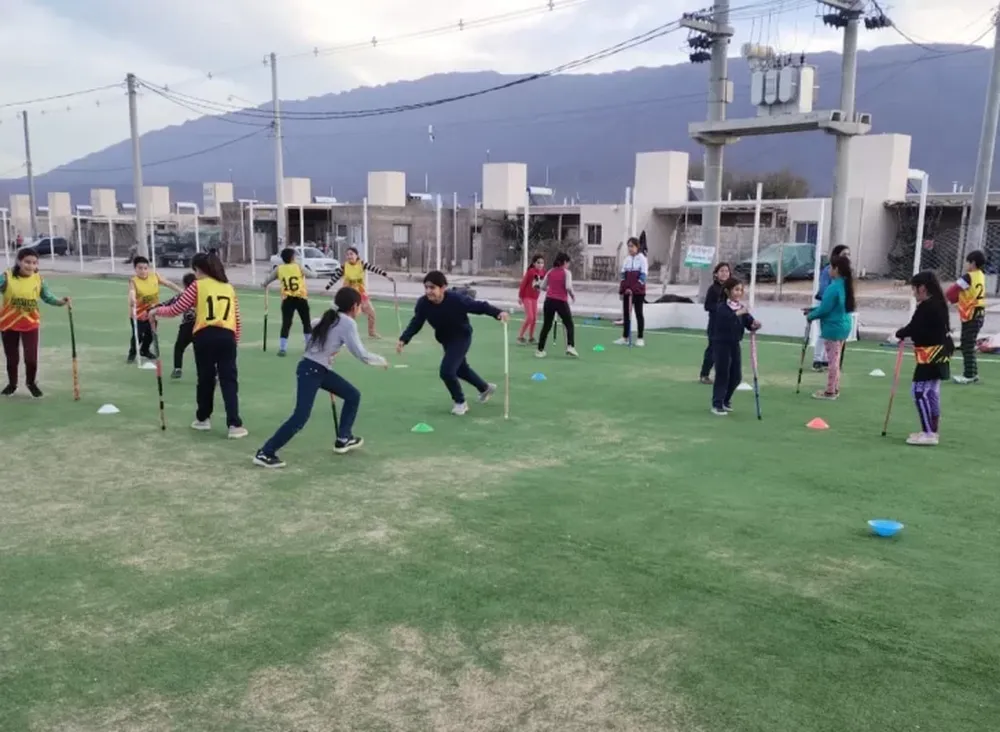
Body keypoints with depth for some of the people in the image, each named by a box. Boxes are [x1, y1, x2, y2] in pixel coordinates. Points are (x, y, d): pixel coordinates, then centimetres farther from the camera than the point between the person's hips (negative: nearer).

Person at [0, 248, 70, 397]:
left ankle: (31, 382, 25)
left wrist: (61, 302, -18)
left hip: (30, 324, 0)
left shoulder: (39, 280, -7)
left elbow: (48, 297, -2)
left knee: (31, 357, -3)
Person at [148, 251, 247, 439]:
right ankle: (234, 425, -7)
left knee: (205, 379, 14)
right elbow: (236, 318, 16)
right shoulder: (229, 287, 16)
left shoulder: (198, 286, 5)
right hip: (226, 337, 2)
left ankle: (203, 419, 30)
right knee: (229, 381, 1)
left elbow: (175, 310, 4)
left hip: (205, 336, -2)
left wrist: (157, 310, 22)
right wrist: (235, 340, 24)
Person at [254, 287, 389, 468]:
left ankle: (343, 439, 26)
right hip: (309, 371, -10)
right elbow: (361, 355, -17)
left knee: (353, 395, 16)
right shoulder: (348, 323, -14)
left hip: (321, 369, 10)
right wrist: (381, 360, -1)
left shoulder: (331, 318, 10)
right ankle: (265, 453, -9)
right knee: (301, 417, -14)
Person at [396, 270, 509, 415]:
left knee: (446, 370, -19)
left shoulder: (456, 299, -34)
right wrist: (403, 339, -25)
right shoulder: (423, 303, -21)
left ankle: (460, 402, 9)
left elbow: (478, 306, -25)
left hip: (462, 337, -7)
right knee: (461, 368, 25)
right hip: (446, 340, 7)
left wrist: (498, 313, -38)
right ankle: (486, 388, 54)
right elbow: (416, 323, -13)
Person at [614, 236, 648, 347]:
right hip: (627, 291, 5)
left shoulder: (642, 259, -6)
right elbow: (623, 276, 11)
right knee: (626, 313, 7)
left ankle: (640, 338, 6)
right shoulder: (626, 260, 10)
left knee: (639, 313, 1)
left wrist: (633, 289, -18)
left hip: (638, 292, -5)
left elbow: (643, 276, -11)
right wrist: (621, 290, 1)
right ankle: (625, 337, 13)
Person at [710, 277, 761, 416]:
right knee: (722, 375, -4)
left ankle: (725, 400, 31)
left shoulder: (741, 308, 6)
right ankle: (717, 405, 5)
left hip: (735, 344, 6)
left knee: (736, 376, 10)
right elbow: (725, 319, -31)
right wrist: (738, 313, -42)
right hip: (721, 344, -6)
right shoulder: (721, 307, -12)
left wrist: (755, 324, -22)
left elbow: (749, 323, -1)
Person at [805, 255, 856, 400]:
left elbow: (825, 309, -20)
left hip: (833, 327, -9)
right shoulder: (845, 285, 8)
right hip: (843, 326, 9)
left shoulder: (833, 288, -22)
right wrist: (813, 309, 13)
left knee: (832, 360, -2)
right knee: (835, 359, 18)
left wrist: (810, 316, -3)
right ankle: (835, 388, 26)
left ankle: (830, 391, 5)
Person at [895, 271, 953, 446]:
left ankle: (928, 433, -8)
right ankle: (932, 431, 23)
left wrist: (899, 333, 0)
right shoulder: (938, 304, 12)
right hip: (938, 353, 11)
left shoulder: (926, 306, -19)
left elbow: (913, 328, -19)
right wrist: (906, 334, 2)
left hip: (931, 354, -11)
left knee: (920, 392, -9)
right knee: (932, 392, 15)